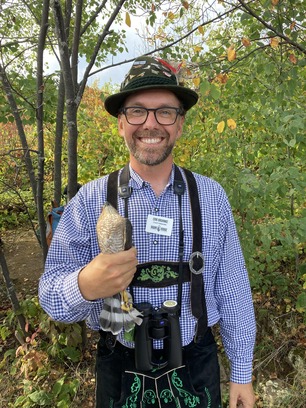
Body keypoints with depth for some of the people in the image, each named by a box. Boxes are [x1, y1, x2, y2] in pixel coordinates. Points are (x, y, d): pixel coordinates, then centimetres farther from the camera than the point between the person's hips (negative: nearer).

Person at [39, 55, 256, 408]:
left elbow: (233, 290, -4)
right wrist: (85, 286, -36)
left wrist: (242, 373, 2)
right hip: (120, 372, 0)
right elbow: (51, 296, -14)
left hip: (196, 369, 1)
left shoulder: (211, 196, -9)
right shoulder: (90, 200, -13)